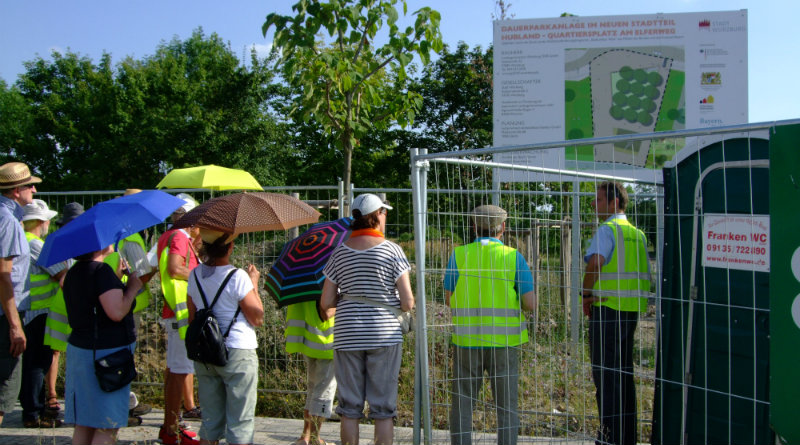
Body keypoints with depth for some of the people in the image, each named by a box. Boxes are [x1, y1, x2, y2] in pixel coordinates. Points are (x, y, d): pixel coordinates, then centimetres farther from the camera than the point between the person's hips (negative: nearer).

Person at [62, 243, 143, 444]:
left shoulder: (73, 272, 10)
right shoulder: (101, 271, -17)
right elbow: (117, 312, -24)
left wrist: (118, 282, 19)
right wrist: (132, 287, -8)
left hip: (79, 349, 9)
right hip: (106, 352, -9)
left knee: (83, 424, 14)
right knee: (107, 427, -2)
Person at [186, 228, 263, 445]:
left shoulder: (195, 275, 3)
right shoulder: (238, 277, -14)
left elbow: (192, 317, 11)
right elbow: (257, 318, -10)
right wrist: (254, 283, 0)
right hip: (237, 353, -6)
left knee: (210, 419, 15)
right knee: (240, 422, 4)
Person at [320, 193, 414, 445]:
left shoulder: (339, 254, 3)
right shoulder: (392, 250, -5)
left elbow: (326, 303, 3)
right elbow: (408, 303, -8)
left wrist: (329, 312, 25)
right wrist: (404, 306, 14)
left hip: (347, 336, 3)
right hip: (384, 335, -2)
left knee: (350, 408, 9)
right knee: (383, 408, 5)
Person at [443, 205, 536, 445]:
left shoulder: (459, 255, -1)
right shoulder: (514, 257, -3)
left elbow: (449, 300, 5)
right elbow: (530, 304, -5)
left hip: (467, 341, 1)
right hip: (503, 342, 0)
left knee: (462, 403, 10)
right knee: (507, 405, 9)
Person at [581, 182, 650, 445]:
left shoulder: (607, 229, -10)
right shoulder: (637, 233, 15)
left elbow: (595, 261, -29)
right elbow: (646, 275, 18)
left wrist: (586, 294, -16)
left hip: (607, 308, -8)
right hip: (631, 310, 8)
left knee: (605, 374, -3)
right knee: (625, 374, 14)